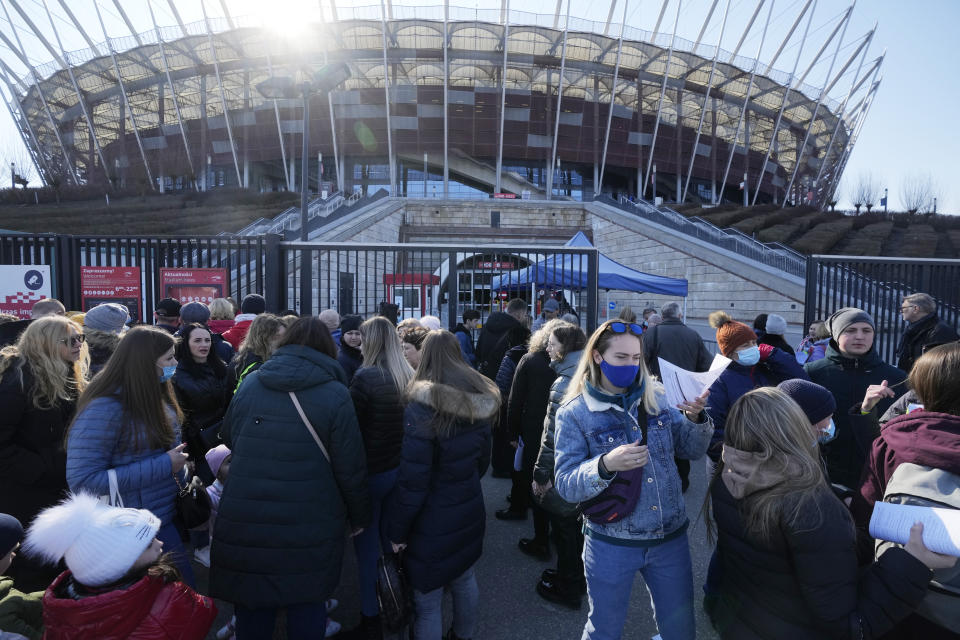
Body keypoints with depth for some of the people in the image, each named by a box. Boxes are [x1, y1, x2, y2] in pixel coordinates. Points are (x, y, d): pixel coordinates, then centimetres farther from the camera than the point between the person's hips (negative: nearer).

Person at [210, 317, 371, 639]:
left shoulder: (249, 383, 1)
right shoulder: (335, 394, -10)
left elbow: (228, 439, 17)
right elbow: (351, 468, -8)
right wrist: (359, 517, 7)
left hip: (244, 524, 3)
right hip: (309, 528, -3)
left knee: (252, 614, 21)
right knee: (307, 610, 15)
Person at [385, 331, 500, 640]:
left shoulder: (422, 407, -22)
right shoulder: (481, 401, -3)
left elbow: (412, 481, -21)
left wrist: (396, 530, -9)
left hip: (433, 521, -7)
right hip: (470, 510, 7)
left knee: (428, 601, 10)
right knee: (464, 580, 25)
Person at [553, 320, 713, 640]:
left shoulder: (656, 397, -2)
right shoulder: (574, 413, -13)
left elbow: (693, 450, 4)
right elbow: (565, 485, -17)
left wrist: (695, 418, -16)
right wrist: (605, 465, -36)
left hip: (670, 537, 4)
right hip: (611, 544, -3)